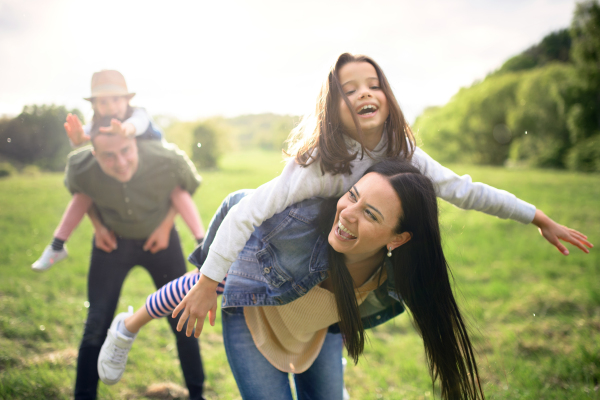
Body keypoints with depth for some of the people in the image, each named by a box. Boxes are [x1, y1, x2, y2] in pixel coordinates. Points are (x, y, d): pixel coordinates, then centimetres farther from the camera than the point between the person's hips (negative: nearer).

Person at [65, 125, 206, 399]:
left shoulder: (168, 158, -30)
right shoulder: (79, 168, -27)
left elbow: (189, 185, -6)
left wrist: (166, 224, -11)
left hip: (159, 239, 0)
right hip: (113, 241, 0)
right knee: (96, 325, -3)